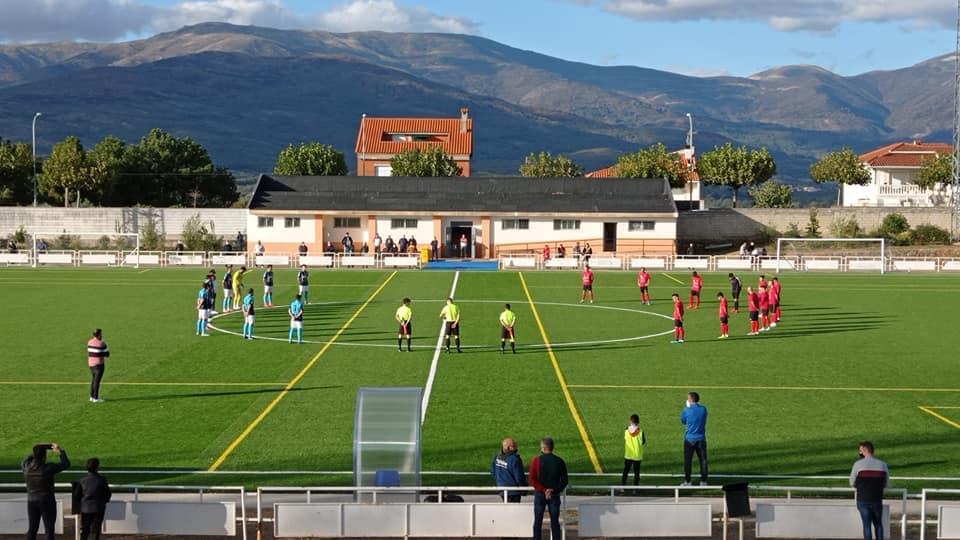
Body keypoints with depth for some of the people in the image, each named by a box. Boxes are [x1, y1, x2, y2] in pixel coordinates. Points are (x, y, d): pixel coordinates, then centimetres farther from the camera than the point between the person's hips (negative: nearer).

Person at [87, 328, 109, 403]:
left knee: (93, 379, 17)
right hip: (99, 364, -7)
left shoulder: (89, 342, 3)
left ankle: (92, 397, 22)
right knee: (97, 381, -3)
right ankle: (96, 398, -2)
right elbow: (107, 354, -10)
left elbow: (89, 352, 11)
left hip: (91, 363, 7)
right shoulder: (101, 344, -16)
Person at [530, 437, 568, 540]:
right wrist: (555, 491, -5)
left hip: (539, 494, -1)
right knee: (555, 522, 8)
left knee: (537, 521, 7)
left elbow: (532, 480, -13)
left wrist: (544, 490, -13)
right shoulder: (559, 461, -4)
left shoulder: (536, 460, -9)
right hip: (555, 495, 1)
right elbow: (564, 481, -3)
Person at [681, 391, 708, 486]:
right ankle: (703, 481, 8)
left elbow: (683, 421, 5)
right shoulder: (703, 409, -1)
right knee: (703, 460, 8)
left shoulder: (687, 410, -11)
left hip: (689, 438, -2)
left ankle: (687, 481, 4)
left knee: (688, 460, 5)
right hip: (701, 439, 2)